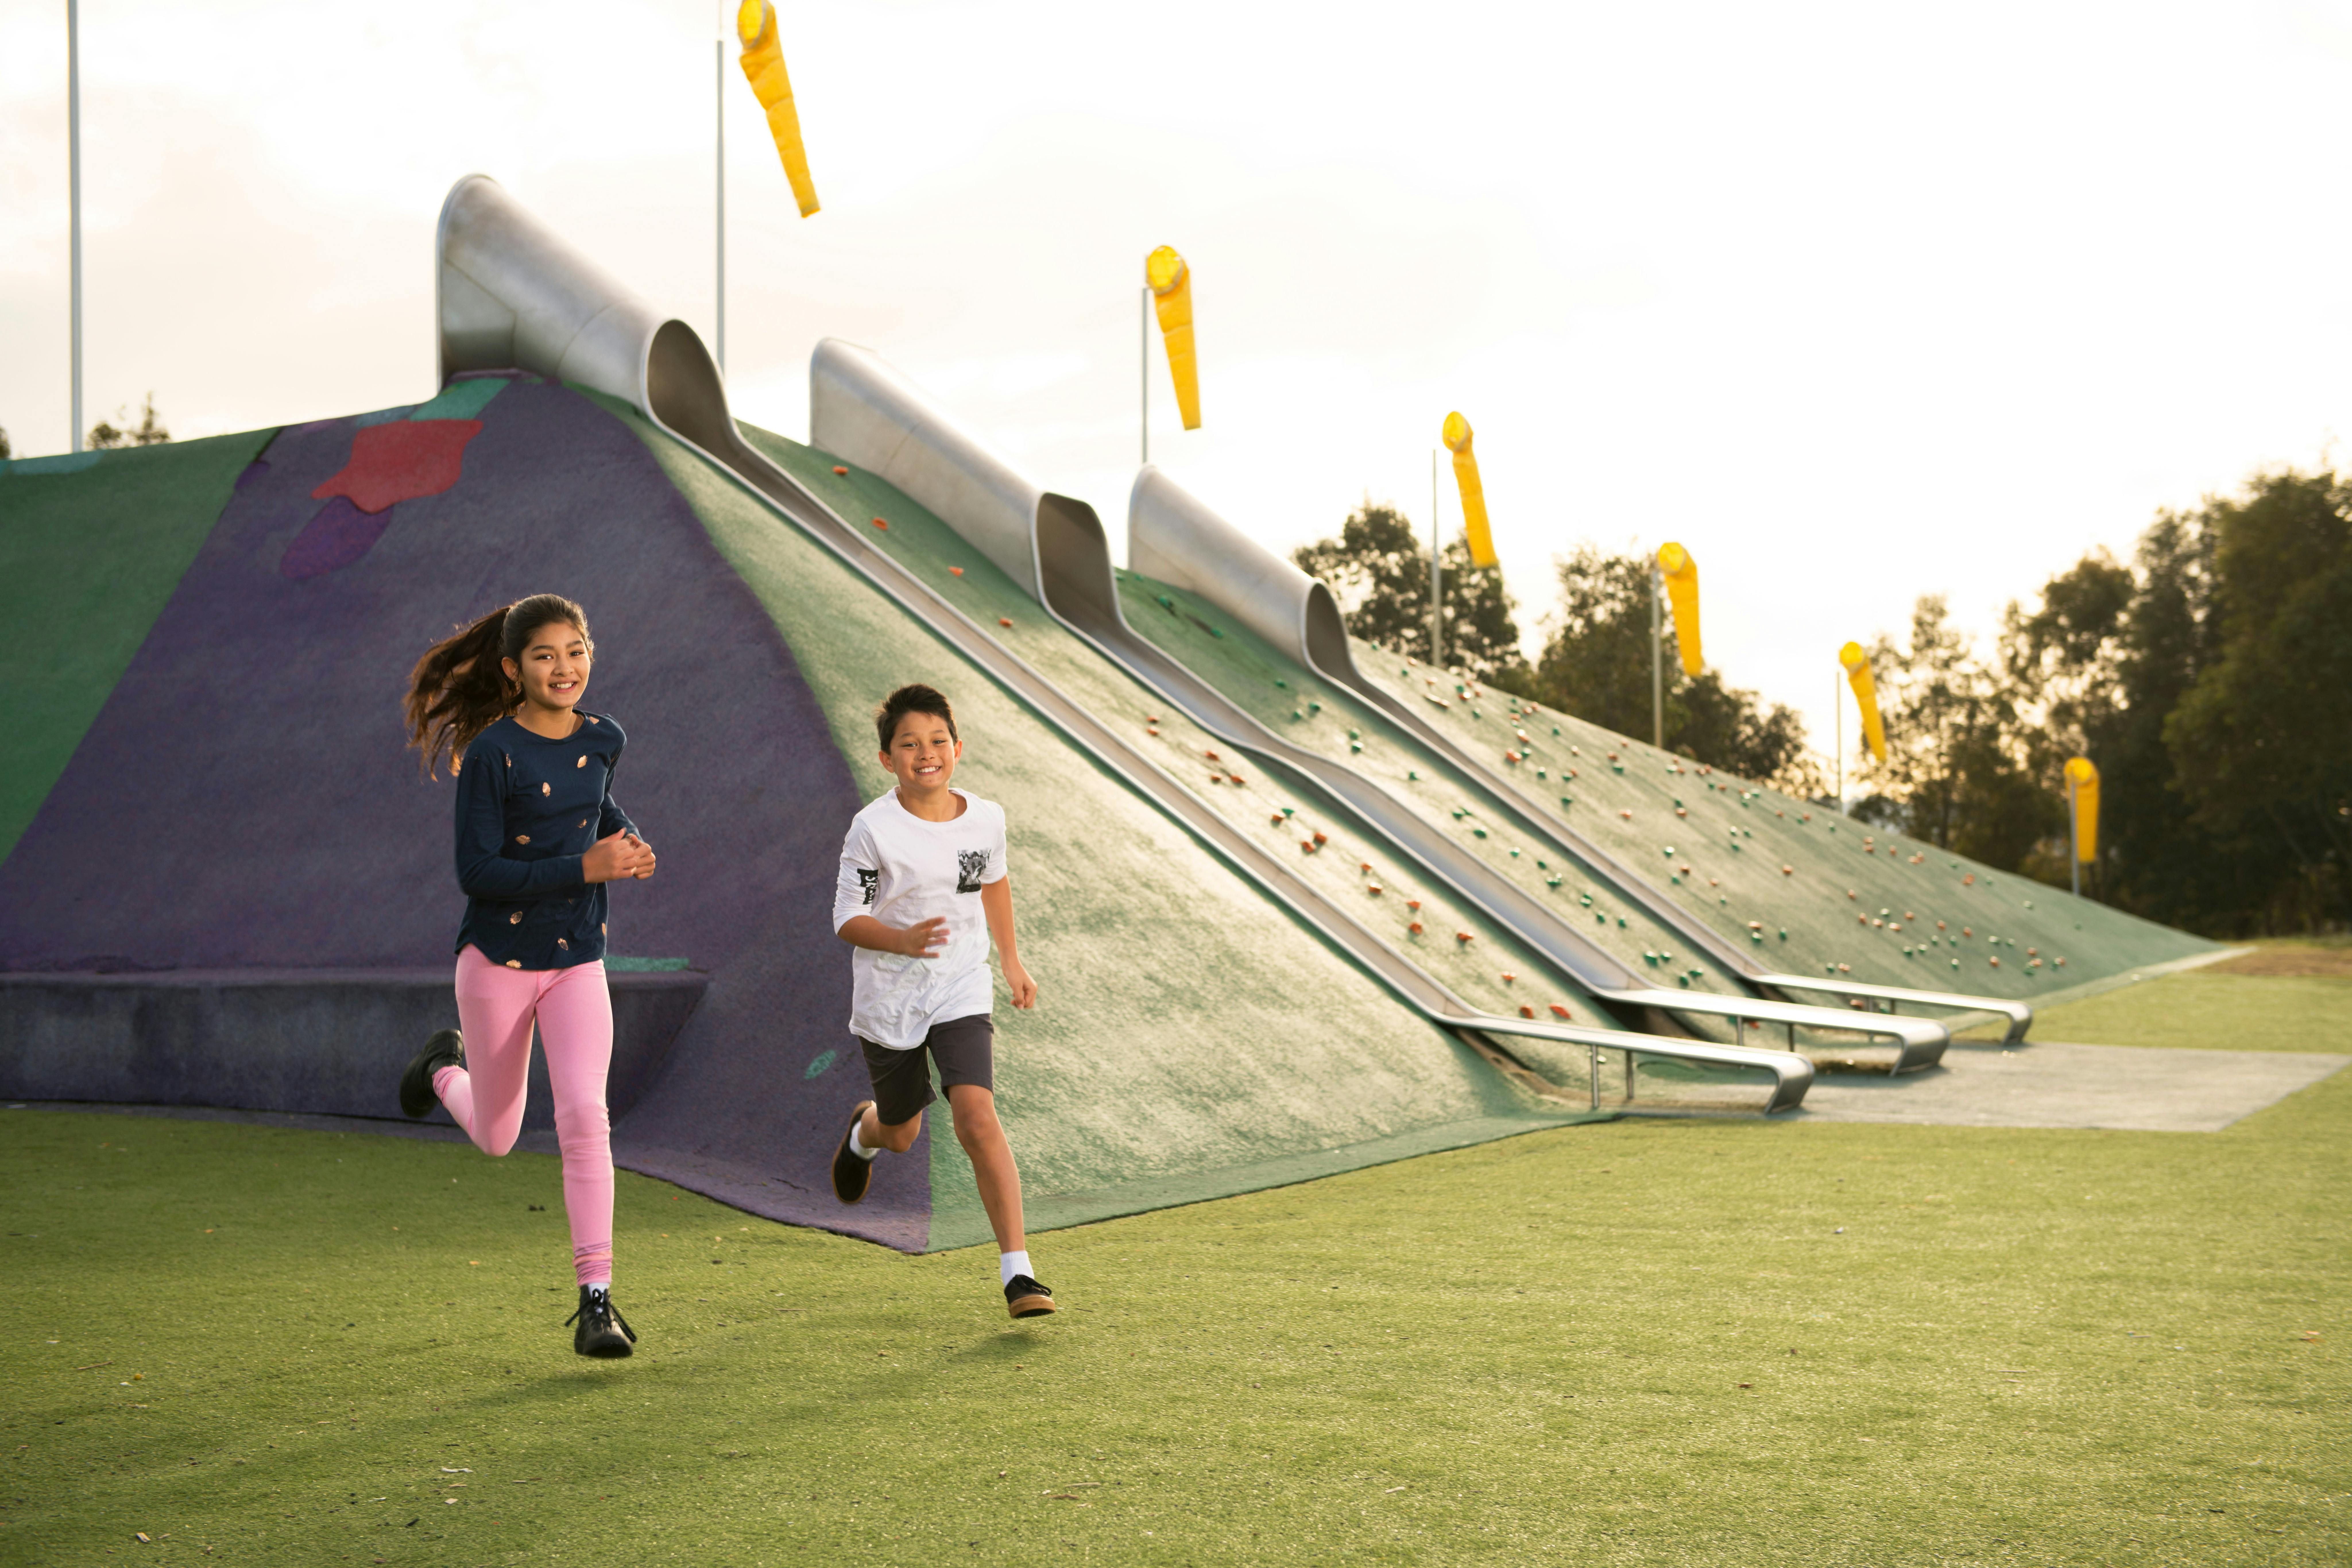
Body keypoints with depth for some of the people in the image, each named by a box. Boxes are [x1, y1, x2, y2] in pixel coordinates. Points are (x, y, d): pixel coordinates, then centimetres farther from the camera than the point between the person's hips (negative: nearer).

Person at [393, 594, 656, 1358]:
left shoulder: (602, 739, 0)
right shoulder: (491, 753, -15)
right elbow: (477, 871, -19)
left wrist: (627, 841, 3)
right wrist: (584, 869, -25)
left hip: (578, 961, 3)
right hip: (498, 958, -2)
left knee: (585, 1117, -15)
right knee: (497, 1138, 13)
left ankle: (596, 1300, -9)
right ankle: (445, 1065, 48)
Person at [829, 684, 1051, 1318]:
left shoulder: (985, 818, -4)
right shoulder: (873, 829, -15)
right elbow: (847, 918, -12)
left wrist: (1011, 960, 22)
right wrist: (902, 941, -31)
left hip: (961, 990, 1)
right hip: (889, 999, -1)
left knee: (977, 1118, -18)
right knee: (902, 1133, 16)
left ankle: (1017, 1272, -15)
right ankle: (864, 1131, 57)